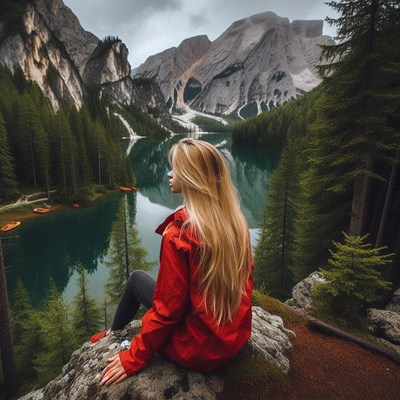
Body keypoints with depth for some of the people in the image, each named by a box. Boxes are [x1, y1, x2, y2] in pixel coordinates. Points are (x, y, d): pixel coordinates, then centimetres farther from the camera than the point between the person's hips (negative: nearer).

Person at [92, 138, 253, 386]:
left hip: (199, 350, -5)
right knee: (159, 285, 23)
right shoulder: (237, 221, -6)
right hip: (238, 336, 6)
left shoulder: (179, 235, -25)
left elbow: (168, 308, -19)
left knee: (138, 278, 12)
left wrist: (135, 358, -4)